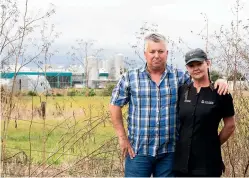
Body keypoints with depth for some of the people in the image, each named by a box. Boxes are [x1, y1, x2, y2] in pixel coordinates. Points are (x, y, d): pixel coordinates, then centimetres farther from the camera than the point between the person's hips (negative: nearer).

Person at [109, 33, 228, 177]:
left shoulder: (180, 77, 5)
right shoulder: (130, 78, 2)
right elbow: (115, 105, 7)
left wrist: (220, 82, -10)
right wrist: (122, 137, 3)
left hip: (169, 152, 1)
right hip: (138, 150, -1)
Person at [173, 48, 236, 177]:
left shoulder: (220, 93, -5)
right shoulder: (182, 91, 4)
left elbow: (230, 125, 3)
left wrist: (212, 144, 5)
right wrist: (183, 142, 9)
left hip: (208, 162, -3)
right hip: (182, 160, 3)